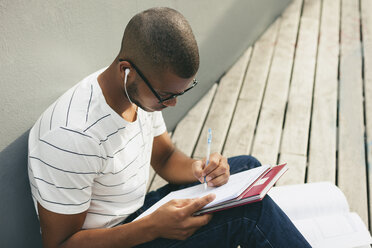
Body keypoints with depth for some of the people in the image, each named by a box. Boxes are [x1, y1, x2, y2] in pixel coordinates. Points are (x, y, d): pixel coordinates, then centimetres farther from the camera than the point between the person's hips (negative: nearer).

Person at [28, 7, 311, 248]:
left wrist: (196, 169, -16)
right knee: (248, 210, -22)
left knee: (246, 167, 8)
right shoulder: (72, 137, -33)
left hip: (137, 213, 8)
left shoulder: (145, 90, -7)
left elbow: (165, 157, 8)